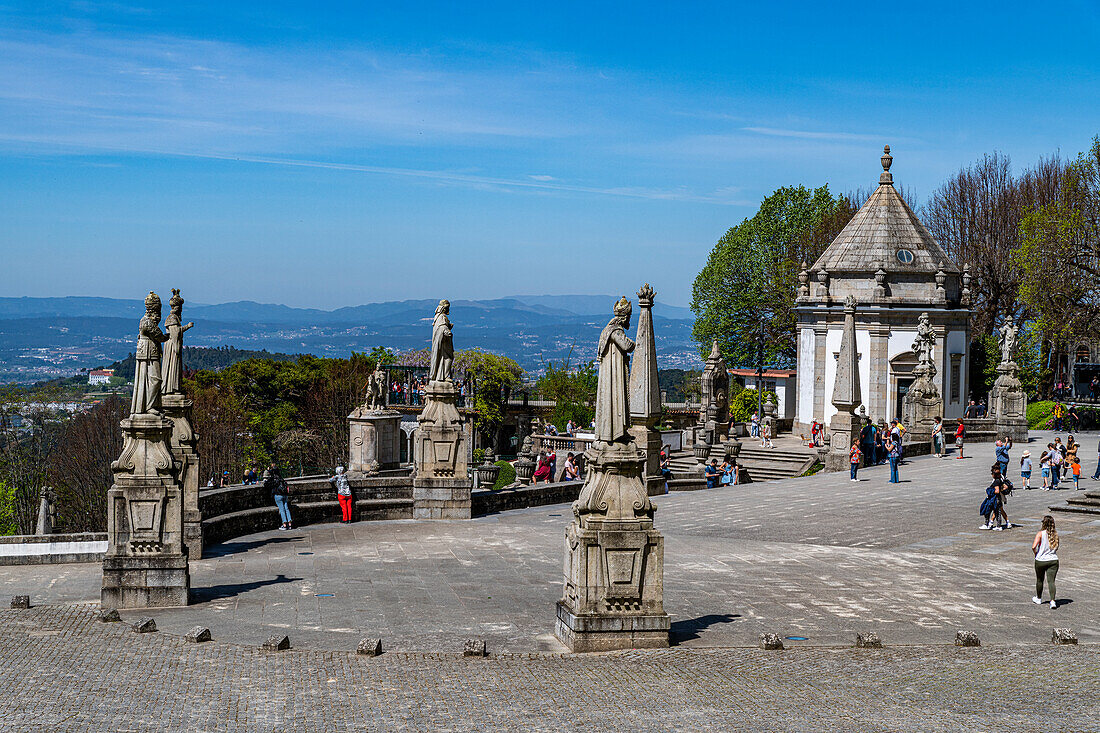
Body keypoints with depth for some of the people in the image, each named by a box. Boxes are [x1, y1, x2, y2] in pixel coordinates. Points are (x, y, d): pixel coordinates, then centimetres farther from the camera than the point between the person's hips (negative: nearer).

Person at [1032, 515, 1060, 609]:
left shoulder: (1040, 533, -12)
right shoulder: (1055, 534, 1)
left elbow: (1033, 546, -21)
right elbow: (1056, 547, 12)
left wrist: (1035, 554, -2)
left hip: (1040, 561, -2)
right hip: (1053, 560, 2)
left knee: (1039, 580, 16)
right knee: (1051, 581, -2)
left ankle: (1038, 599, 34)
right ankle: (1053, 600, -18)